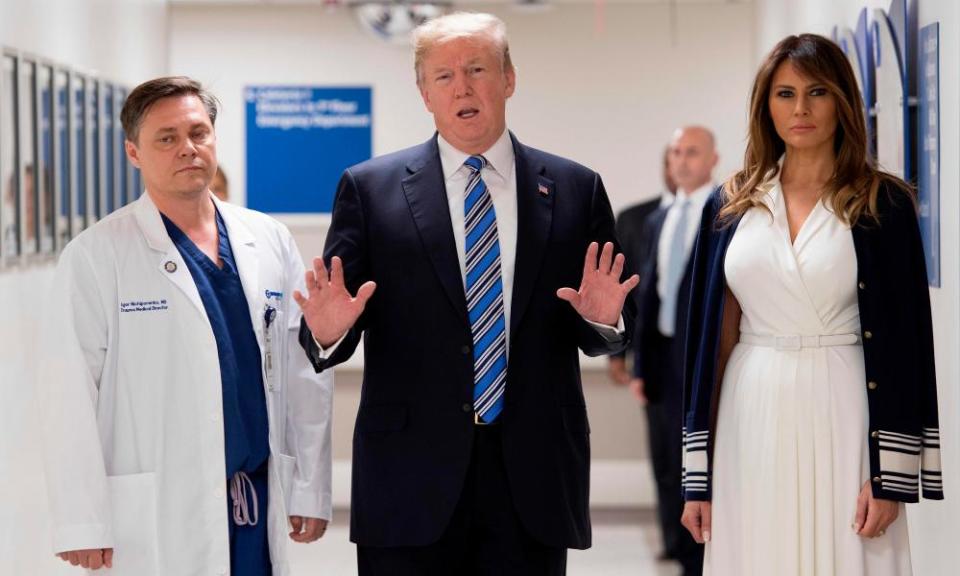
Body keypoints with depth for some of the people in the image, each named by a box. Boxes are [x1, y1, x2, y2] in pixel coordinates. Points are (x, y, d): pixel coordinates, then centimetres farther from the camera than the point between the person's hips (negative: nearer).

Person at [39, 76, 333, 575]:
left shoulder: (270, 242, 9)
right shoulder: (96, 257, -4)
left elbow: (303, 374, 10)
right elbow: (71, 393, -8)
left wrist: (311, 490, 7)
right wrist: (82, 526, -12)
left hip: (261, 500, 4)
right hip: (153, 520, -4)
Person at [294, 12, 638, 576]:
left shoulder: (574, 189, 7)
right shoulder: (369, 188, 3)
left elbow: (609, 334, 9)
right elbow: (333, 322, 1)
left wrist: (602, 319, -13)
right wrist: (327, 332, -22)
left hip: (533, 478, 2)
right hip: (411, 478, -1)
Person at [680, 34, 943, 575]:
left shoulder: (884, 204, -2)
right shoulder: (731, 205, 6)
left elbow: (903, 338, -4)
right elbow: (710, 335, 7)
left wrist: (890, 475, -11)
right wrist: (697, 476, 4)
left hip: (841, 415, -2)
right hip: (752, 419, 3)